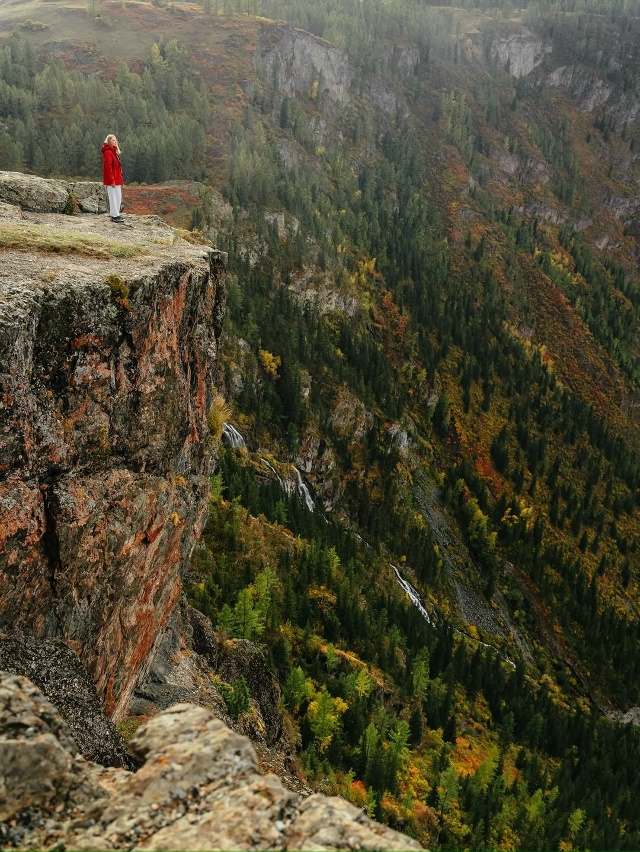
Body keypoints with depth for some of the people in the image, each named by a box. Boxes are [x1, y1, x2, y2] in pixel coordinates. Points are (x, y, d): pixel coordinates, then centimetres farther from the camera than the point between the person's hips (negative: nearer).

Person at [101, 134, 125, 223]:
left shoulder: (114, 152, 17)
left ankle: (116, 214, 23)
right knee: (113, 198, -6)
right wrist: (112, 180, -22)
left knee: (118, 197, 14)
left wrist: (120, 179, 17)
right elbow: (108, 167, -20)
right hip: (112, 180, -10)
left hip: (117, 179, 10)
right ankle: (114, 216, -2)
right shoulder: (108, 152, -14)